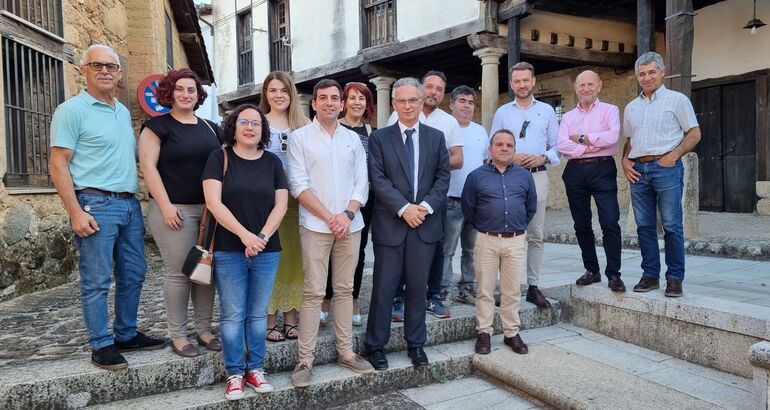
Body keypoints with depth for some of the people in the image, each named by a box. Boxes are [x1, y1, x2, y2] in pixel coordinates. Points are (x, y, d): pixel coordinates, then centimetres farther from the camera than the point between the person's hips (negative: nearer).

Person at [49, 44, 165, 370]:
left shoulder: (124, 112, 16)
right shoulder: (72, 110, -5)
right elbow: (58, 165, -9)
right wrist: (75, 212, -17)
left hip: (130, 204, 7)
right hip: (96, 205, -7)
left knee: (133, 275, 12)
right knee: (97, 281, -1)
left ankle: (126, 335, 26)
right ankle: (102, 346, 11)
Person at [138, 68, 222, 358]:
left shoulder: (209, 128, 14)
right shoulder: (158, 125, -1)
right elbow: (148, 166, -9)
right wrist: (166, 205, -16)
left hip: (209, 210, 5)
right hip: (175, 210, -5)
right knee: (178, 273, -1)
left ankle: (204, 330, 20)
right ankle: (177, 335, 12)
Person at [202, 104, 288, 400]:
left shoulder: (272, 161, 8)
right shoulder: (220, 157, -1)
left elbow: (281, 204, 3)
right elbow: (213, 202, -10)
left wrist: (263, 236, -10)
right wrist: (245, 235, -18)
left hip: (267, 251, 3)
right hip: (228, 250, -2)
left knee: (258, 313, 10)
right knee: (232, 314, 3)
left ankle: (255, 368, 23)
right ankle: (234, 373, 16)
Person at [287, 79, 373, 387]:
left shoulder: (353, 139, 12)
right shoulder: (300, 137, 2)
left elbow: (361, 183, 8)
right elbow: (299, 185, -6)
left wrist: (348, 214, -9)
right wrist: (329, 218, -11)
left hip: (350, 225, 4)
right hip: (315, 226, -3)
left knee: (345, 290, 10)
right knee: (313, 292, -3)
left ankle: (345, 351, 19)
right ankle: (305, 359, 5)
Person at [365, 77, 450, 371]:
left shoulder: (436, 137, 10)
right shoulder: (379, 138, 3)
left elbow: (443, 176, 6)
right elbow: (378, 180, -5)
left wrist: (426, 206, -9)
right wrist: (404, 208, -14)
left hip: (426, 223, 2)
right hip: (390, 224, -2)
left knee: (418, 287, 10)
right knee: (384, 288, 3)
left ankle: (416, 344, 23)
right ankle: (376, 345, 16)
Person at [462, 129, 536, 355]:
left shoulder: (525, 176, 8)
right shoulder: (477, 176, 1)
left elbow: (531, 207, 17)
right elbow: (468, 209, 7)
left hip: (515, 241, 2)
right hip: (487, 241, -1)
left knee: (512, 290, 8)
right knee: (485, 290, 5)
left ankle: (511, 333, 18)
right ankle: (484, 333, 14)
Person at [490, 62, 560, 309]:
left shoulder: (547, 111, 14)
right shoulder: (502, 112, 12)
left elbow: (557, 146, 10)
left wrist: (543, 158, -9)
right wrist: (511, 157, -10)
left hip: (538, 176, 1)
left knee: (536, 235, 3)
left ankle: (533, 287, 10)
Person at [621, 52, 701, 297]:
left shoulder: (677, 100, 3)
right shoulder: (631, 107, 18)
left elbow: (694, 133, 0)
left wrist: (673, 155, -12)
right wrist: (625, 160, 5)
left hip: (666, 168, -5)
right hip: (638, 170, 5)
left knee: (672, 226, -4)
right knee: (644, 226, 6)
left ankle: (674, 278, 4)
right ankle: (650, 275, 15)